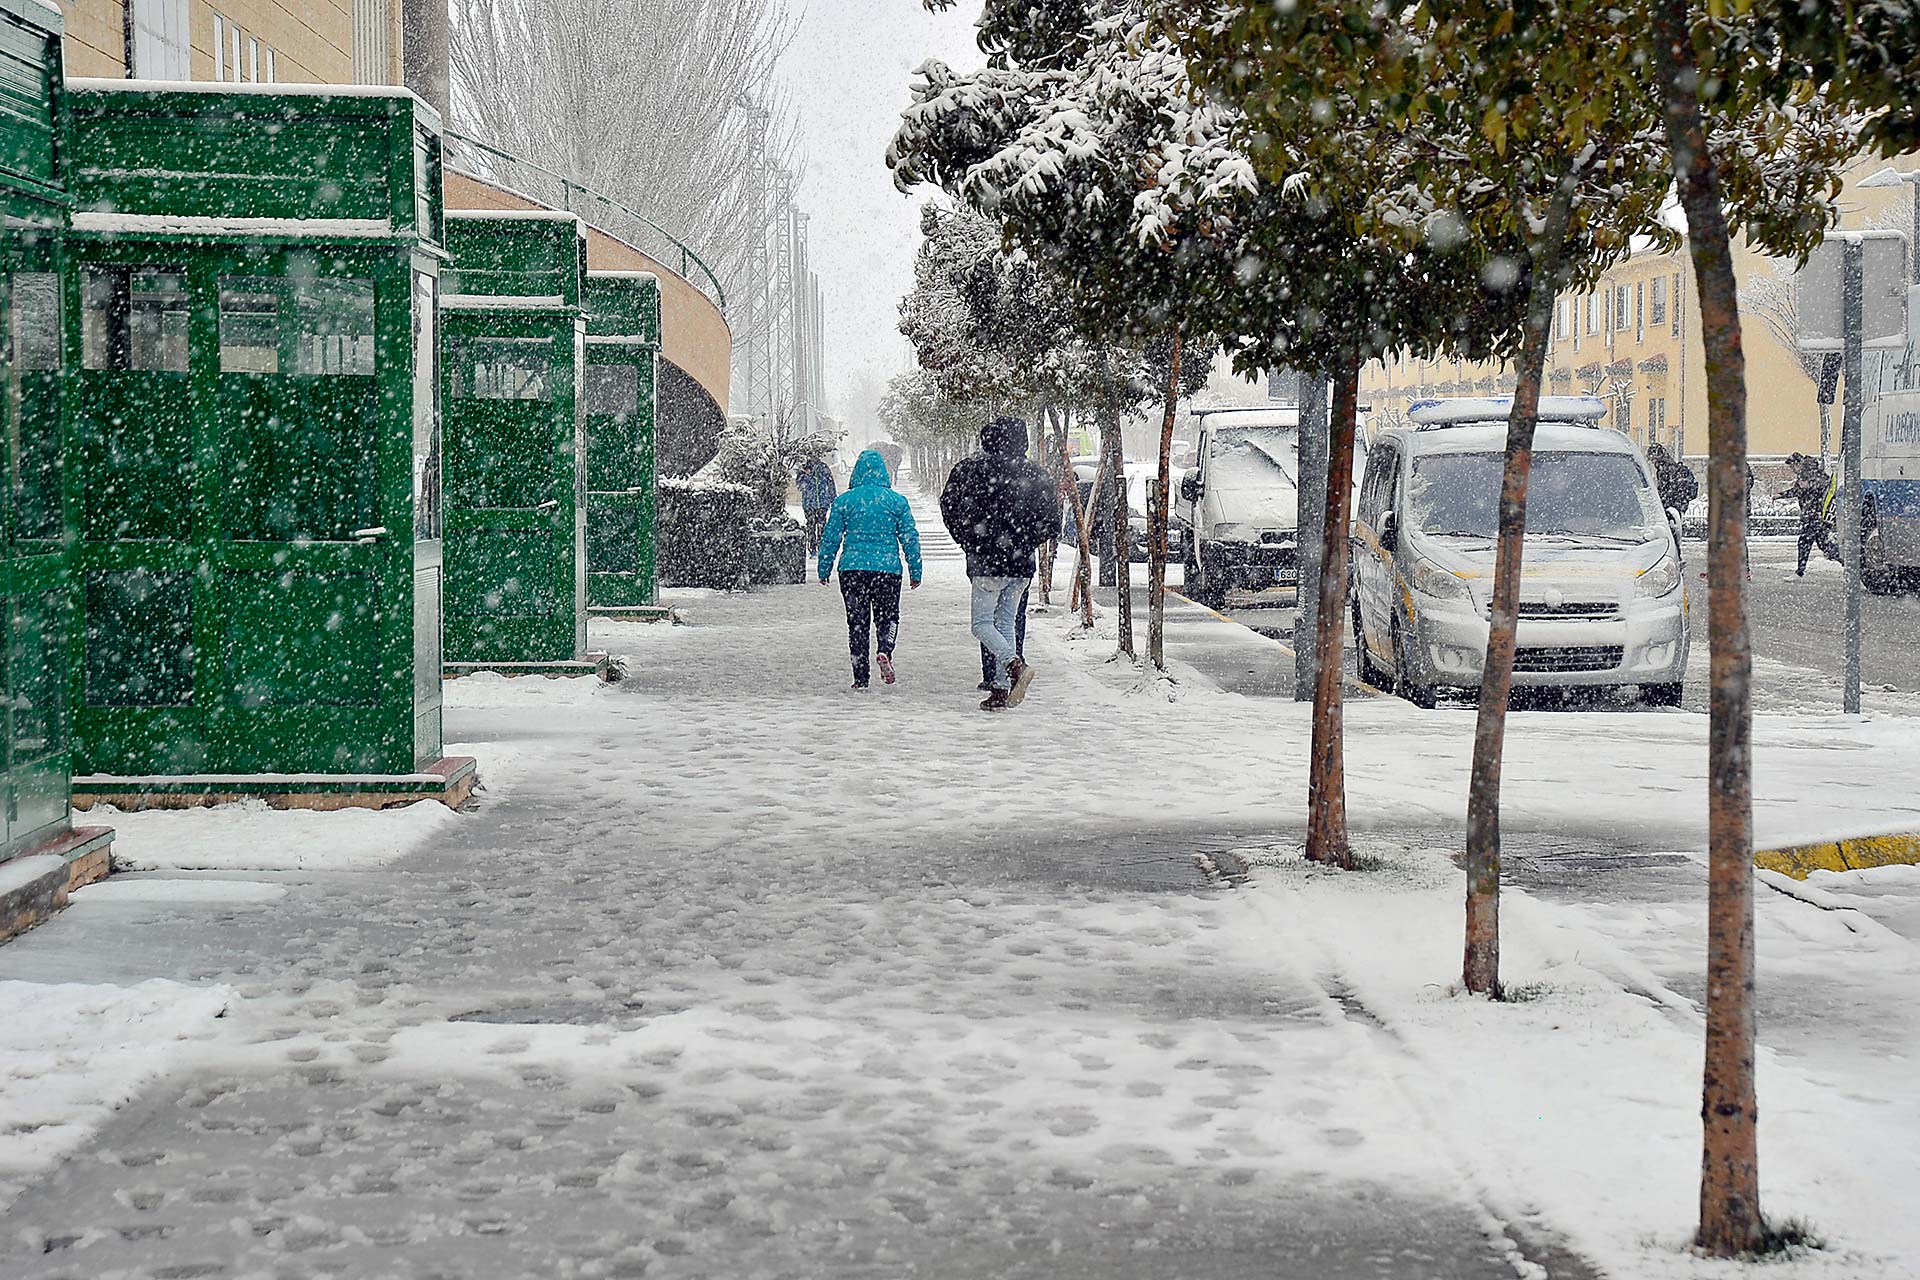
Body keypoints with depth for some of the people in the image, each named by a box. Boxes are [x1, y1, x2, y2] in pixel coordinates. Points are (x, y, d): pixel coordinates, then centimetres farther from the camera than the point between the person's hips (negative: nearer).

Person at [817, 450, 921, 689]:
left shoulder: (844, 501, 1)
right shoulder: (897, 501, 1)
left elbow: (831, 538, 3)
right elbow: (910, 538, 2)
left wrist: (824, 570, 12)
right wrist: (915, 572, 9)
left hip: (852, 568, 0)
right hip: (888, 568, 0)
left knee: (857, 621, 8)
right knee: (887, 616, 15)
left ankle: (861, 677, 5)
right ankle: (884, 650, -16)